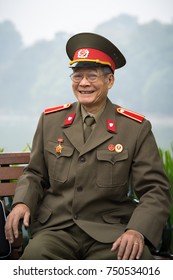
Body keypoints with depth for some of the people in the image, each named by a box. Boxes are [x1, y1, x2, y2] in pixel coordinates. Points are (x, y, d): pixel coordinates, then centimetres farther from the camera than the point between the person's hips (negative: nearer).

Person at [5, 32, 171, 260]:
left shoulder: (136, 128, 1)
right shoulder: (50, 119, 10)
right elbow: (35, 174, 17)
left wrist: (138, 230, -20)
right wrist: (22, 203, -6)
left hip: (110, 232, -1)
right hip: (55, 227, 1)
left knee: (136, 259, -32)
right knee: (35, 254, -31)